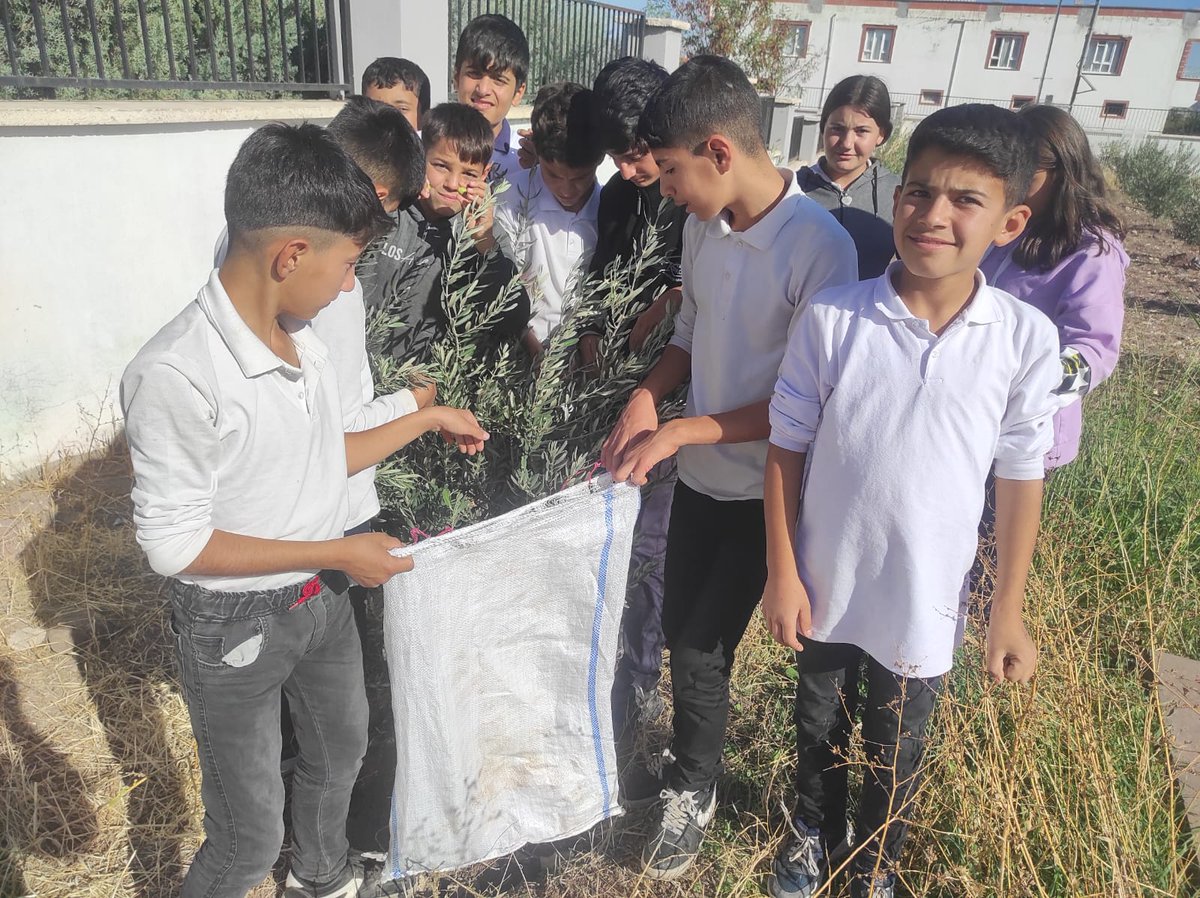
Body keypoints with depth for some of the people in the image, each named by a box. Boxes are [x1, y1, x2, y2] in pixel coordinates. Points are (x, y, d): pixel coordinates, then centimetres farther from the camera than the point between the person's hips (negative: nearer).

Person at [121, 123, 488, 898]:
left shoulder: (302, 335, -6)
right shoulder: (176, 375, -29)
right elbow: (174, 543, -23)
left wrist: (427, 419, 8)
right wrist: (337, 554, -22)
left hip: (323, 599, 8)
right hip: (234, 624, -8)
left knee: (342, 749, 30)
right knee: (251, 834, 10)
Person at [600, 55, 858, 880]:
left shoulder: (821, 247, -22)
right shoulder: (703, 226, -2)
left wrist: (680, 431, -20)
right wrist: (645, 397, -7)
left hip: (762, 491, -6)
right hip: (699, 476, 6)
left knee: (700, 646, 5)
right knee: (684, 636, 16)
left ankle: (693, 791, 33)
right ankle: (695, 766, 42)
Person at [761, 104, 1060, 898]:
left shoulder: (1027, 340, -14)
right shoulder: (832, 319, -17)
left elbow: (1021, 479, -5)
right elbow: (787, 448, -8)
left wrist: (1009, 613, 0)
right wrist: (782, 572, -6)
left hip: (926, 600, 0)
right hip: (825, 586, 0)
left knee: (898, 749, 24)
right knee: (819, 726, 25)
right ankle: (815, 830, 56)